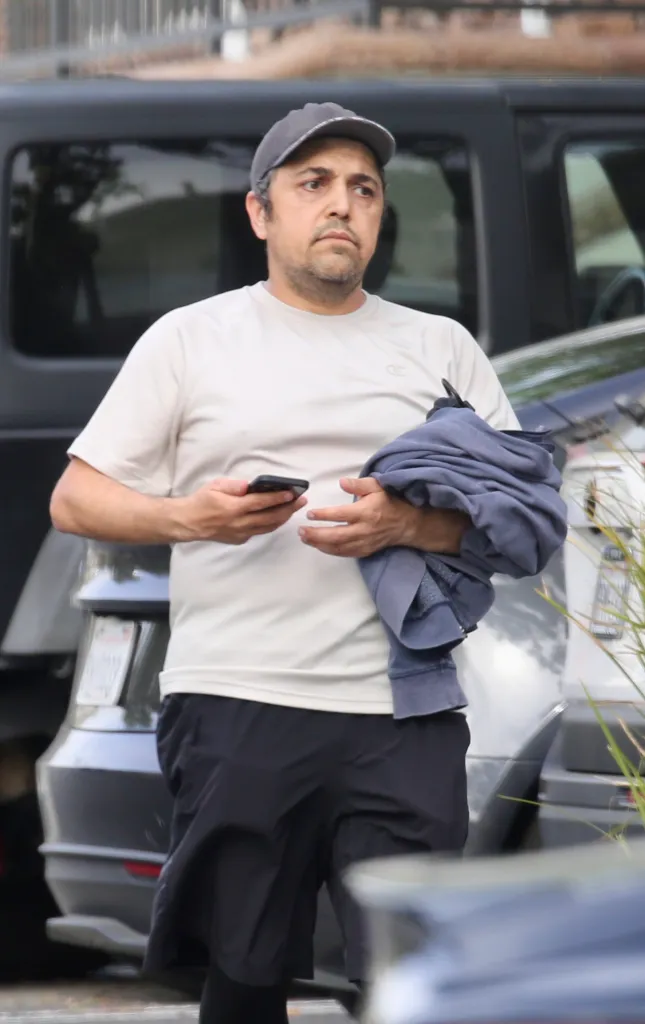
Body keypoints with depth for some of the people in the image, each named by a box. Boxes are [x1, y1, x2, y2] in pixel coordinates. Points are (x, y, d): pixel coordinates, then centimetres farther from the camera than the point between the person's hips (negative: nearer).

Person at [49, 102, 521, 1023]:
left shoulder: (441, 349, 16)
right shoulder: (192, 339, 11)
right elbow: (74, 500, 10)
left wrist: (409, 525, -8)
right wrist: (188, 516, -10)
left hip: (403, 716, 1)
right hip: (238, 706, -1)